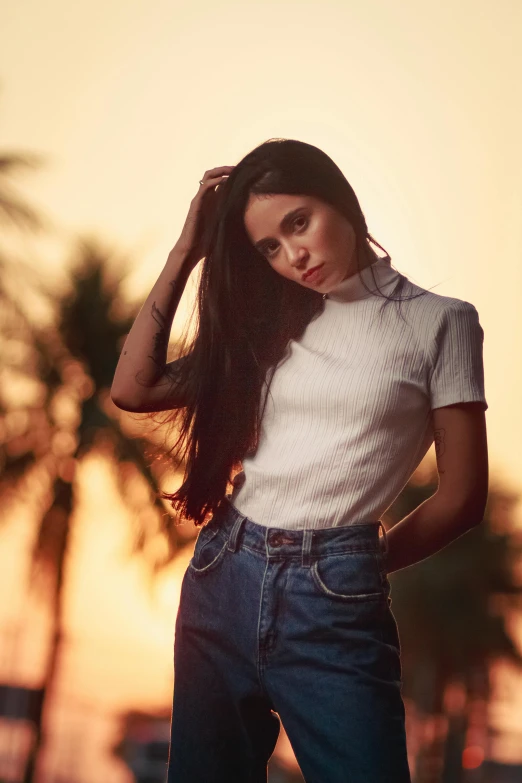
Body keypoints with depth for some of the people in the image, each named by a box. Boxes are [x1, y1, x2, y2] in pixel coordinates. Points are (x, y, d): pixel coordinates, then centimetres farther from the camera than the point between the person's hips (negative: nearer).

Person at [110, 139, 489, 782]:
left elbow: (461, 498, 0)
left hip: (334, 603, -5)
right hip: (220, 583, 5)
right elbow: (132, 390, 5)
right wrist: (186, 252, 4)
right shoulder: (270, 321, 13)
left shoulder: (439, 322, -1)